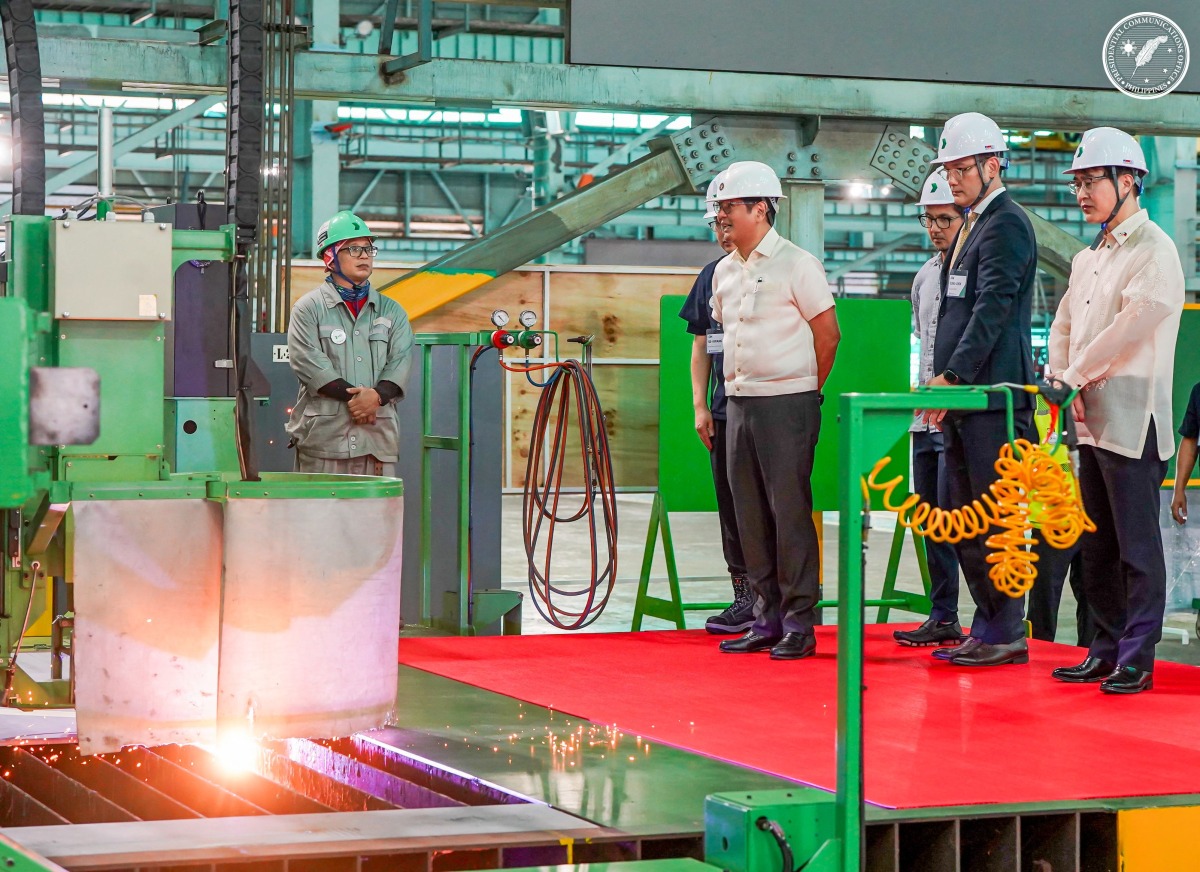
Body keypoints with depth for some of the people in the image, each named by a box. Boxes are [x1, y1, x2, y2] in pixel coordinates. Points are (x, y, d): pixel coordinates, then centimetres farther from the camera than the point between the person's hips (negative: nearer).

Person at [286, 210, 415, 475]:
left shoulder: (391, 312, 17)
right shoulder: (309, 308, 5)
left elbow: (400, 362, 6)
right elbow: (308, 361, -7)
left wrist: (377, 395, -14)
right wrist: (353, 396, -14)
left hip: (378, 433, 4)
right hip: (324, 432, -4)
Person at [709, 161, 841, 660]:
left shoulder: (796, 264, -7)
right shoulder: (724, 272, 13)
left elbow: (828, 333, -5)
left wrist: (804, 392, 2)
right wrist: (739, 384, 17)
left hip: (787, 404, -7)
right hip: (740, 405, 7)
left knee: (790, 511, -7)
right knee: (750, 515, 8)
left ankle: (799, 623, -2)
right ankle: (766, 618, 15)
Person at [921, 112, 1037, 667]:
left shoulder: (1006, 225, -9)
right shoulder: (975, 225, 21)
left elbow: (993, 309, -19)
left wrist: (953, 376, -22)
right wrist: (942, 382, 14)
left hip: (992, 395, -10)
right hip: (962, 395, 10)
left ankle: (1006, 633, -1)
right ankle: (987, 626, 18)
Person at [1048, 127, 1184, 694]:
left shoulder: (1154, 251, -8)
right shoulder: (1088, 259, 19)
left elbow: (1133, 325, -18)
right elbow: (1064, 327, 17)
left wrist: (1074, 376, -12)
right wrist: (1063, 381, -2)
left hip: (1132, 422, -8)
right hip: (1091, 421, 8)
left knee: (1137, 547, -5)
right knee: (1097, 547, 12)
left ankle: (1136, 660, -2)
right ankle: (1106, 650, 19)